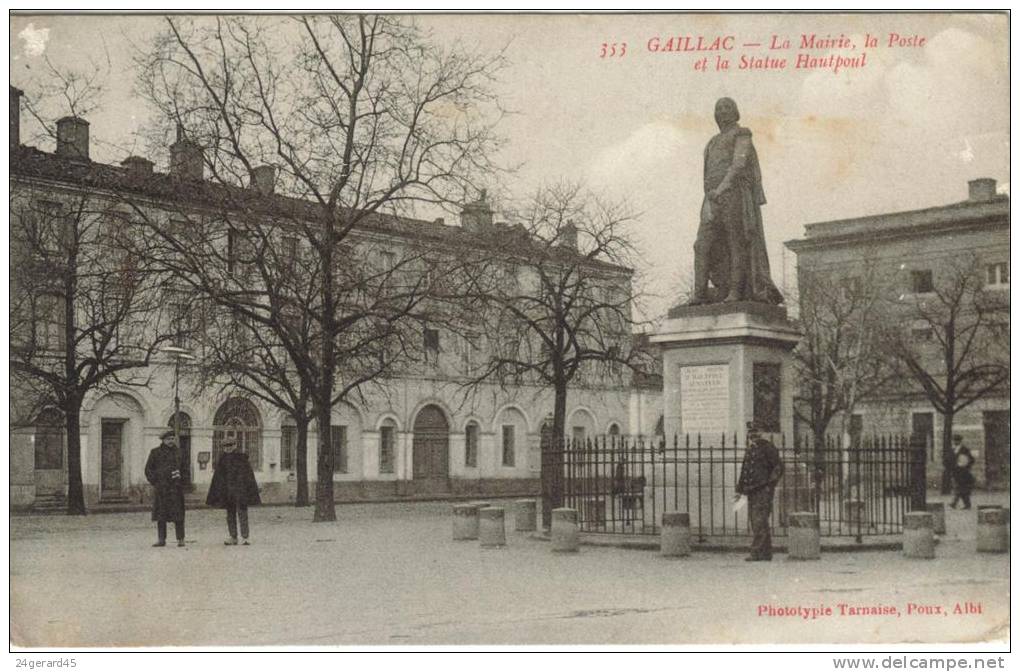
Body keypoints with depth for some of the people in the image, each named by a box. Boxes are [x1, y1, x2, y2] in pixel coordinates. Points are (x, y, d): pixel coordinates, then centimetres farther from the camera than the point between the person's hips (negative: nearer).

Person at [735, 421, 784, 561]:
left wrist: (770, 485, -13)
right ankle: (766, 553, 14)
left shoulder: (767, 447, -5)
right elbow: (744, 470, 24)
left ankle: (756, 552, -14)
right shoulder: (749, 450, 18)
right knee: (755, 522, 8)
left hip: (763, 490, -8)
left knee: (759, 521, -13)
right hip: (751, 491, 8)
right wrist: (740, 489, 19)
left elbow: (778, 468, -7)